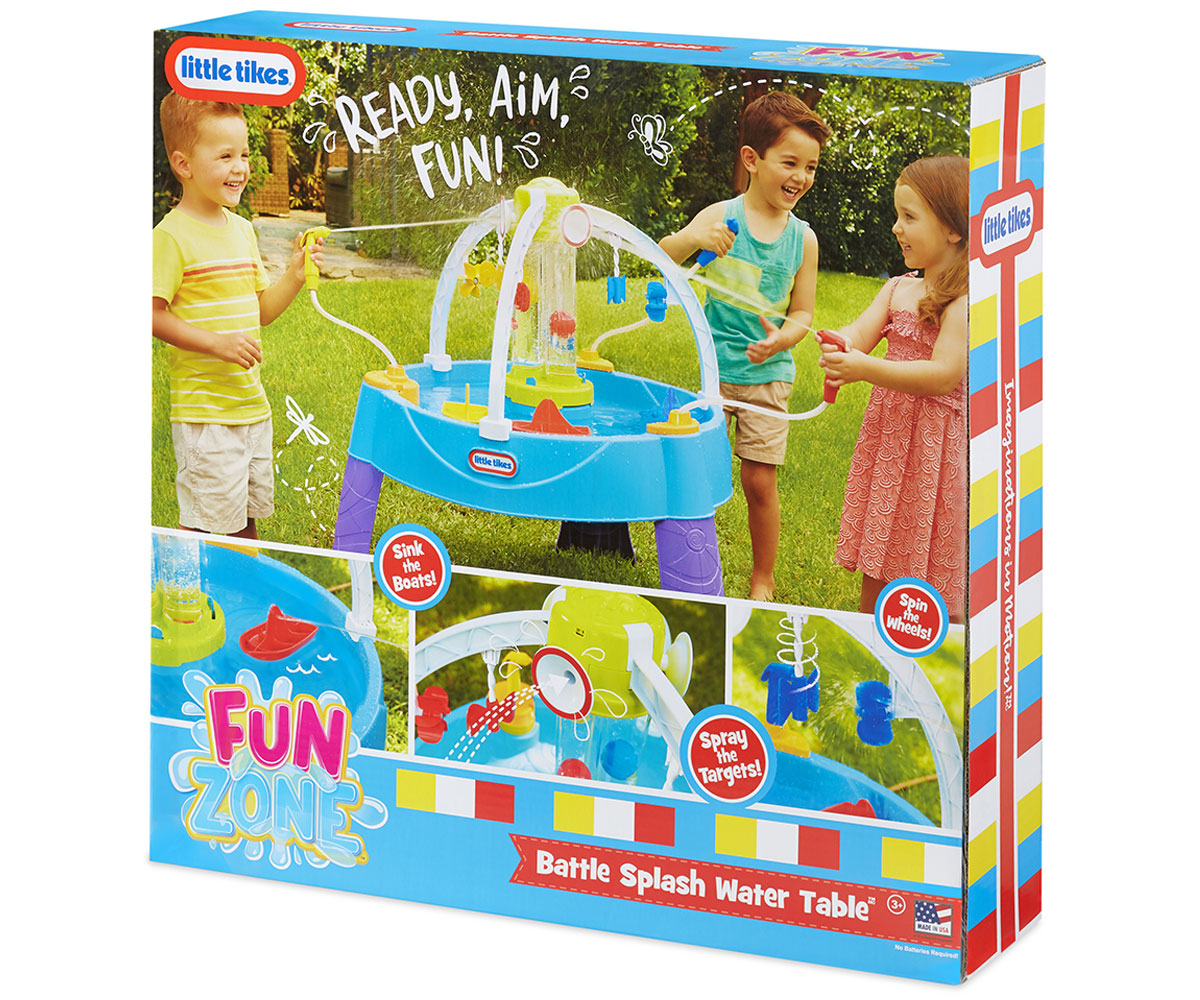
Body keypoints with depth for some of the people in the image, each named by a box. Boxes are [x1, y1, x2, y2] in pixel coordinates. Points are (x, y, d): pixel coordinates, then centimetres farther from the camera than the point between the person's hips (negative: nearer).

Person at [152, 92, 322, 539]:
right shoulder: (172, 236, -13)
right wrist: (216, 342, -24)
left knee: (249, 512, 17)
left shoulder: (241, 230, 12)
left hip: (251, 404, 8)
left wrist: (294, 277, 2)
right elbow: (154, 316, -17)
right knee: (206, 520, -7)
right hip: (202, 408, -8)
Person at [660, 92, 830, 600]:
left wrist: (780, 339, -17)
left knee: (760, 480, 2)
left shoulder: (803, 238, 1)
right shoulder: (722, 217, -6)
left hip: (767, 373, 1)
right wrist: (694, 238, -32)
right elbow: (661, 258, -12)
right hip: (711, 369, -1)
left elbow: (802, 313, 5)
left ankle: (763, 581, 18)